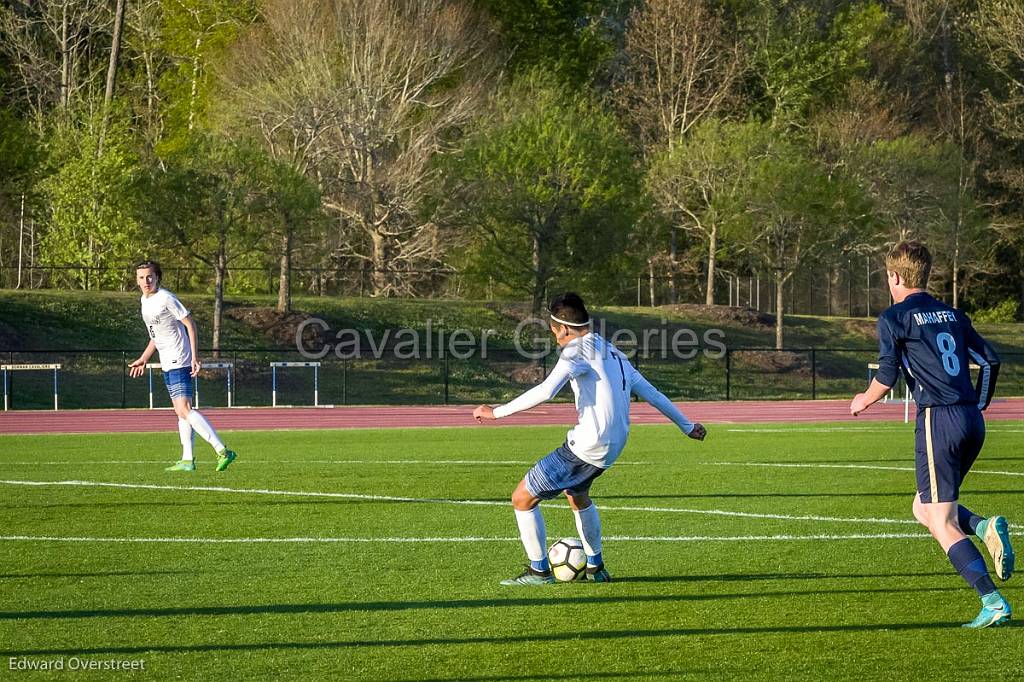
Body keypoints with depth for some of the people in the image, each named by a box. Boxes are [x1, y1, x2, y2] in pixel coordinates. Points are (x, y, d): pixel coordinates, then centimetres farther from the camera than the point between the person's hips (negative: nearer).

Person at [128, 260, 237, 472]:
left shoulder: (166, 299, -14)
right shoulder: (145, 300, 13)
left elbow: (190, 324, -14)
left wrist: (194, 357, -20)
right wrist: (143, 359, 28)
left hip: (179, 363, -10)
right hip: (168, 364, 10)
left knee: (184, 410, -18)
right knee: (181, 411, 11)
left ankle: (222, 451, -25)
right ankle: (187, 460, 15)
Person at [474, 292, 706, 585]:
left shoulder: (578, 349, -11)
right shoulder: (613, 354, 16)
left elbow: (545, 391, -25)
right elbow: (651, 393, 21)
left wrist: (497, 412, -19)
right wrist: (687, 426, 30)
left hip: (585, 447, -9)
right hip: (611, 449, 9)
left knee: (522, 498, 1)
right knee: (576, 494, 36)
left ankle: (539, 571, 7)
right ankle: (595, 567, 39)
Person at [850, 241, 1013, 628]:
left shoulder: (894, 318, -2)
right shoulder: (952, 315, 18)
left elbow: (886, 377, -6)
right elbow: (990, 360, 16)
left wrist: (864, 401, 14)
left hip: (938, 421, -7)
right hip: (972, 421, 7)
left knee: (941, 523, -3)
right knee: (924, 509, 20)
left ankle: (992, 602, -15)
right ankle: (985, 528, -8)